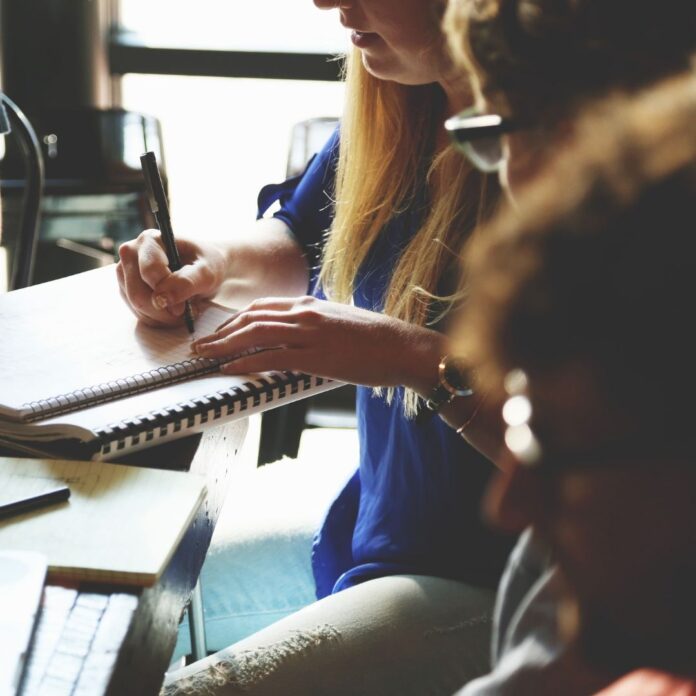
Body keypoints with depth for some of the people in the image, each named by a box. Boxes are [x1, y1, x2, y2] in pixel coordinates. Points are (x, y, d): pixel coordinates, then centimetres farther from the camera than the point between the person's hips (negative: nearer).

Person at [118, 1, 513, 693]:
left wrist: (414, 352, -28)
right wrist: (214, 263, 1)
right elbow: (299, 240, 22)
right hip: (368, 526, 8)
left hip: (488, 578, -8)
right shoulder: (393, 112, 3)